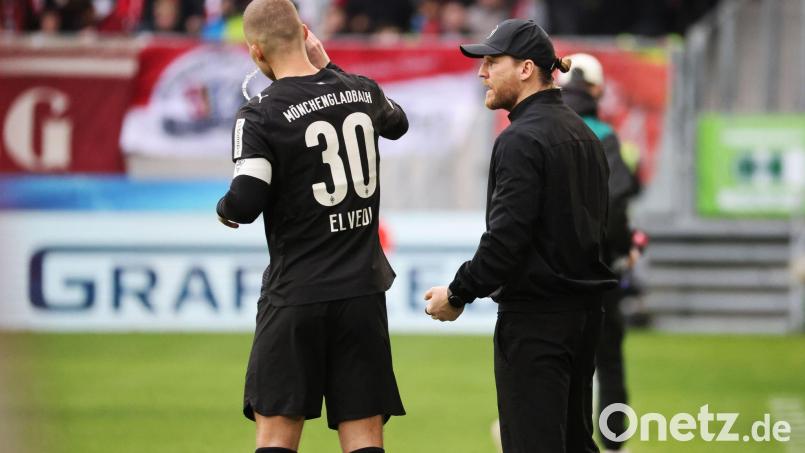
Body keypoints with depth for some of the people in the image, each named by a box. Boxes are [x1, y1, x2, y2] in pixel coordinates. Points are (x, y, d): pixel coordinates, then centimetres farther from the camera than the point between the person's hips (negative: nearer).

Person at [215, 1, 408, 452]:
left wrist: (226, 209, 4)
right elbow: (397, 123, 29)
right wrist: (329, 68, 31)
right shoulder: (362, 91, 5)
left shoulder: (260, 116, -11)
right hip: (363, 291, 4)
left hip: (296, 296, -4)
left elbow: (245, 203, -19)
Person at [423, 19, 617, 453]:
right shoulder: (583, 135, 14)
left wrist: (458, 294, -8)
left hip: (535, 319, -9)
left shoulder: (522, 140, -15)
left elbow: (505, 237, -20)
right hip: (583, 311, 9)